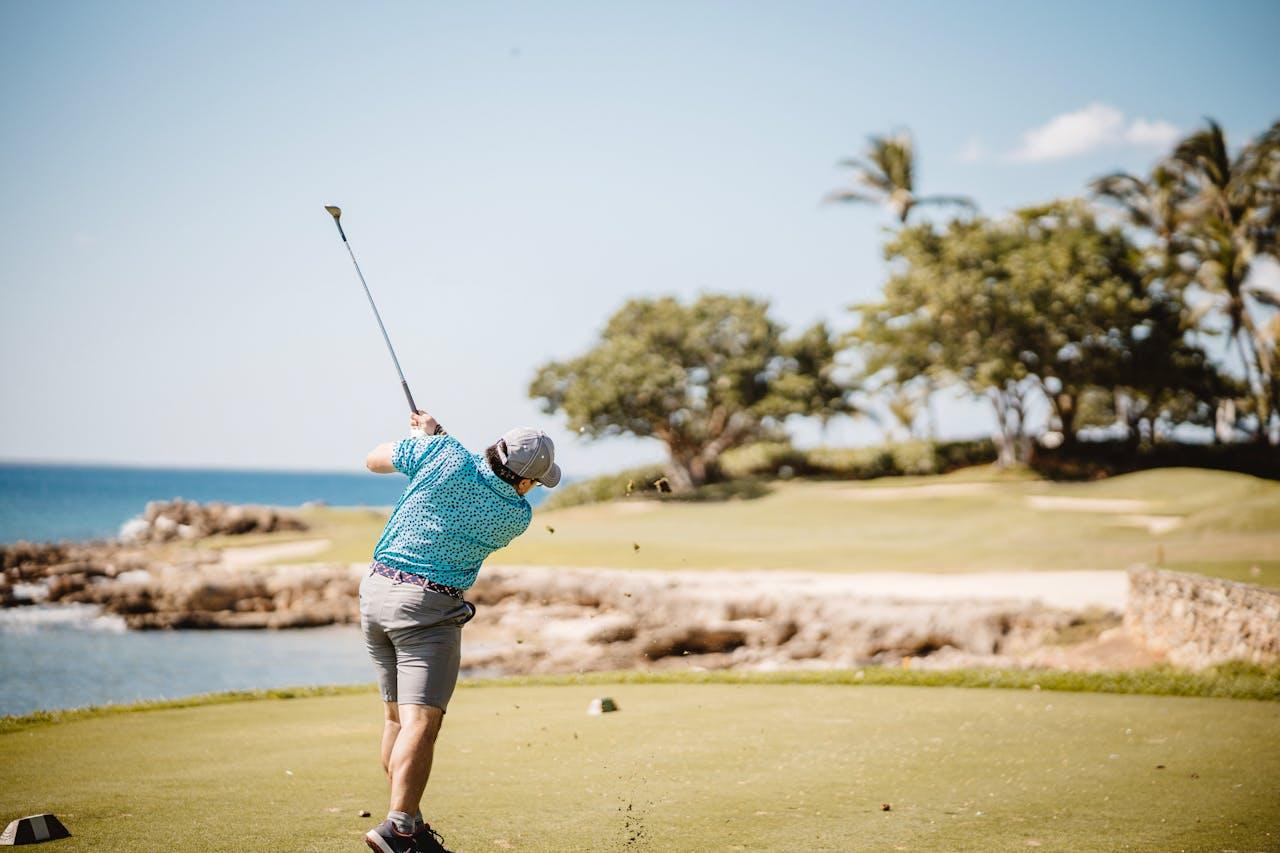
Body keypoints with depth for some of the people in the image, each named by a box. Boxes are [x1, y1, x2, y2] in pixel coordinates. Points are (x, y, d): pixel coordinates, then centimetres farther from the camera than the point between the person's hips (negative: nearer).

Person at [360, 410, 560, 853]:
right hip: (427, 605, -6)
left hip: (376, 588, 6)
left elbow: (374, 460, 12)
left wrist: (425, 435, 27)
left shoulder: (442, 453, -4)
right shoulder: (517, 517, -4)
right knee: (422, 721, -11)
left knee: (397, 716, 13)